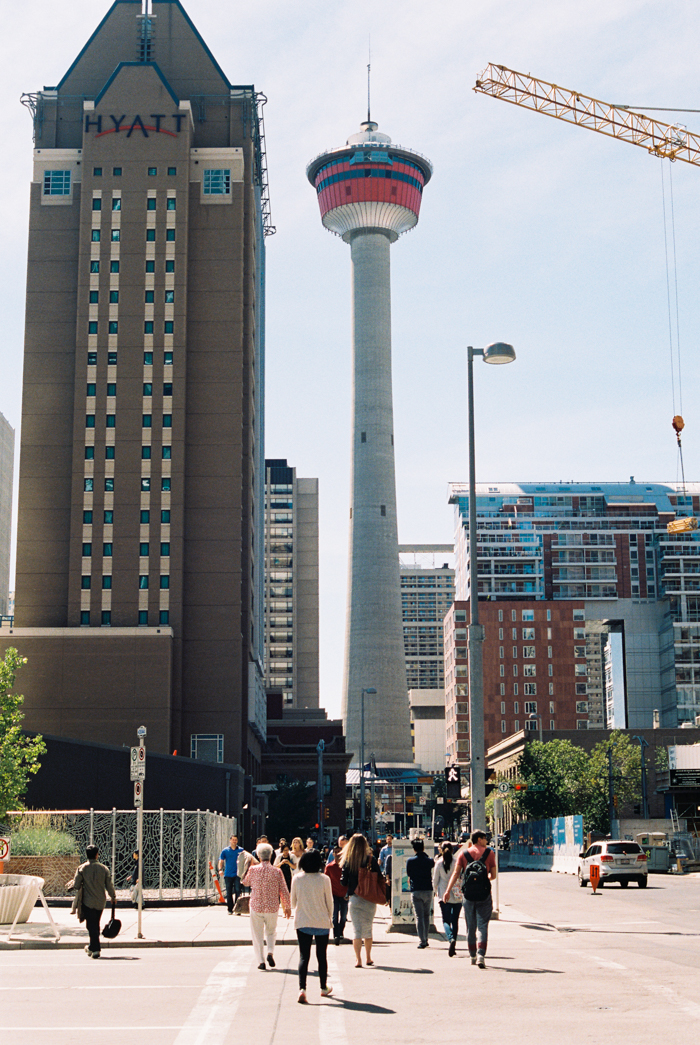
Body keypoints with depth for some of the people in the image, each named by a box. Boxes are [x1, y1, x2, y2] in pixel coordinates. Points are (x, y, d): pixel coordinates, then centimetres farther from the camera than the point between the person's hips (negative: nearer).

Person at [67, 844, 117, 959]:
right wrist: (113, 897, 18)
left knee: (91, 926, -1)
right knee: (96, 925, 18)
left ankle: (95, 949, -8)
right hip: (100, 902, 3)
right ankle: (91, 947, 31)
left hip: (88, 902, -3)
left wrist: (70, 884, 17)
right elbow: (109, 886, 1)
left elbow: (76, 885, -7)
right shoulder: (104, 868, -1)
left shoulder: (82, 868, -7)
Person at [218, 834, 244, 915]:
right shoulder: (225, 851, 7)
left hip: (237, 874, -1)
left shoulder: (241, 850, 6)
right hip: (228, 874, 1)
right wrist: (220, 869, -11)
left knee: (238, 891, -8)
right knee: (229, 893, 5)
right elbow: (221, 861, 5)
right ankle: (230, 909, 13)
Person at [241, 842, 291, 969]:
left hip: (256, 907, -1)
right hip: (272, 907, 1)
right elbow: (284, 891, -2)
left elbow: (245, 882, 13)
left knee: (257, 935, 10)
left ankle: (261, 961, 5)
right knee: (271, 931, 22)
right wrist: (287, 907, 10)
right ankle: (270, 952, 0)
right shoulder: (277, 871, -7)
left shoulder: (253, 869, -8)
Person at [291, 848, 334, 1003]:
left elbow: (293, 902, 6)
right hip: (322, 922, 0)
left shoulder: (297, 878, -5)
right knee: (322, 955, 15)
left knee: (303, 956, 0)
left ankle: (302, 989, -17)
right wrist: (329, 918, 16)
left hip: (302, 922, 0)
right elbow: (329, 902, -1)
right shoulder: (324, 880, -10)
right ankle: (324, 988, 27)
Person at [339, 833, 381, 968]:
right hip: (369, 899, 1)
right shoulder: (371, 860, -4)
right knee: (368, 929, 15)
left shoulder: (347, 861, -3)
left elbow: (344, 882, 0)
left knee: (356, 929, 3)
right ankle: (368, 958, 20)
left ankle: (358, 959, -4)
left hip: (354, 898, -1)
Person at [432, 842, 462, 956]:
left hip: (444, 895, -1)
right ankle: (453, 946, 12)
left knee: (446, 920, 3)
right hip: (457, 895, 1)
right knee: (455, 920, 12)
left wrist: (436, 891, 22)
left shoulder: (439, 863, -3)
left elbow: (435, 880, 4)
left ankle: (451, 939, -24)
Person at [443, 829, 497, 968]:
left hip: (468, 894, 2)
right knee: (482, 925, -2)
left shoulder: (464, 853, 6)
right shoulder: (489, 853, 3)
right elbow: (493, 875, 3)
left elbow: (456, 873, -4)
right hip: (484, 893, -2)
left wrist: (448, 891, -8)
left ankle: (473, 956, 21)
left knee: (470, 926, 13)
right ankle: (481, 955, -18)